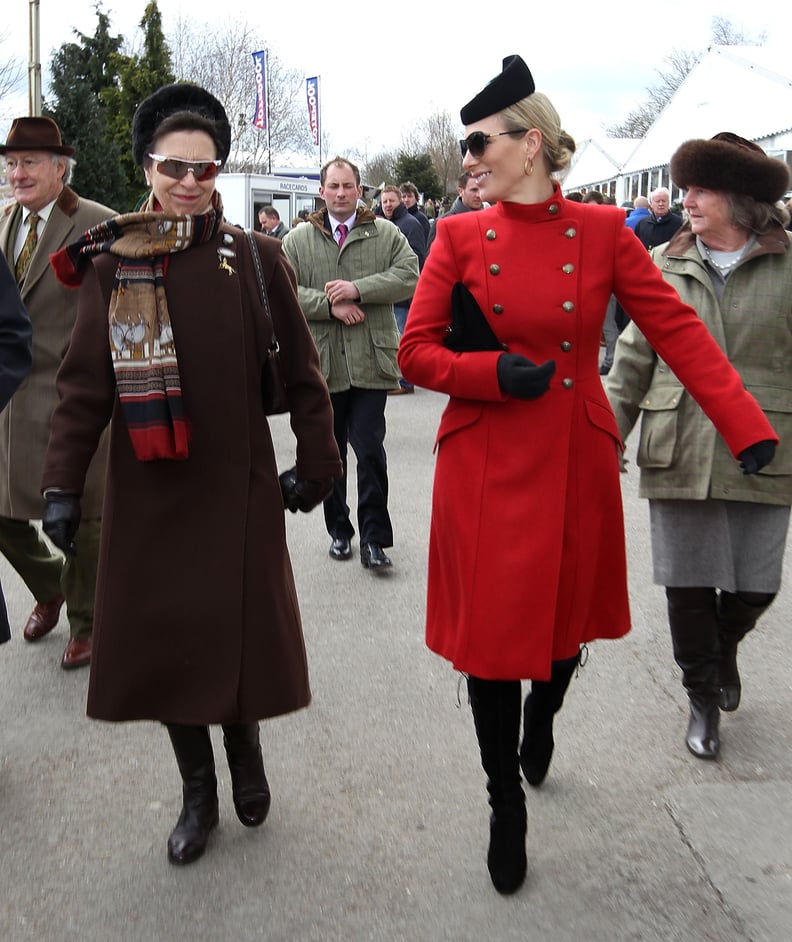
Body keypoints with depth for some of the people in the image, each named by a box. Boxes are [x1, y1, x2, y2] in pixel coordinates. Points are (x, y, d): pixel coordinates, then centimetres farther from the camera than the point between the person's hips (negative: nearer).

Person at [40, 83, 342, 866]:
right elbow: (84, 382, -1)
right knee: (160, 637, 7)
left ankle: (245, 751, 36)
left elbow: (300, 369, 2)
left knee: (240, 630, 6)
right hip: (149, 489, 1)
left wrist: (315, 463, 2)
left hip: (238, 485, -1)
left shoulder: (256, 257, -2)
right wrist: (62, 484, -6)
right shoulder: (111, 263, 0)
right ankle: (197, 791, 28)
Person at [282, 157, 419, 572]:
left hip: (371, 362, -2)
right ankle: (338, 530, 26)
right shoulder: (298, 240, 7)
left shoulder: (386, 234, 7)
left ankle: (374, 538, 5)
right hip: (321, 363, 2)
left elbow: (408, 276, -6)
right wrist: (331, 305, -14)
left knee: (371, 450, -6)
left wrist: (359, 290, -15)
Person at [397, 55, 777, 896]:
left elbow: (676, 330, -5)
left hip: (576, 463, 1)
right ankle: (506, 805, 25)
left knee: (566, 621, 17)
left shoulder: (602, 231, -1)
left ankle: (540, 726, 52)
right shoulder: (460, 237, -1)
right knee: (492, 636, 3)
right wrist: (495, 373, -19)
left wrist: (748, 429, -14)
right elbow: (416, 353, 0)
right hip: (487, 465, -1)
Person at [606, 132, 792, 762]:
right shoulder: (666, 265, 5)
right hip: (680, 454, 1)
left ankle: (725, 645, 43)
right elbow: (634, 359, 9)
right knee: (688, 586, 6)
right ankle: (704, 697, 28)